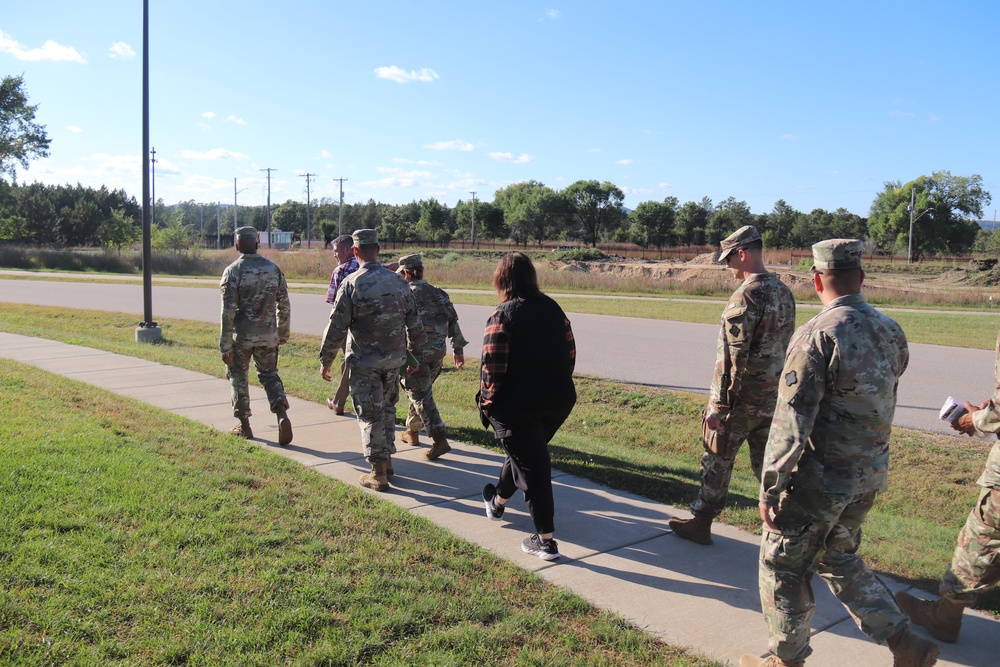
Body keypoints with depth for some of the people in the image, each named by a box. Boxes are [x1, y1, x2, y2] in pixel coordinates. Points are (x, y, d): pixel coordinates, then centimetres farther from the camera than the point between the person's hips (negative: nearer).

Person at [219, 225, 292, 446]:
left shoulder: (233, 271, -10)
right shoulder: (273, 268, 2)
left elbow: (228, 311, -13)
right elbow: (284, 305, 5)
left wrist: (225, 346, -10)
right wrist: (283, 332, 17)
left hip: (242, 335, -3)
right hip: (268, 334, 3)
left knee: (237, 375, 14)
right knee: (269, 374, 14)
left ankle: (244, 425, 18)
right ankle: (282, 415, -7)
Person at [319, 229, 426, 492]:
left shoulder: (351, 284, -13)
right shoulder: (397, 280, 1)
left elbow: (336, 328, -12)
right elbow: (414, 323, 7)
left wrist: (325, 361, -2)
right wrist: (415, 354, 19)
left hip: (363, 362, -4)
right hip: (394, 359, 5)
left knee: (370, 415, 3)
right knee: (387, 409, 20)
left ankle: (379, 474, 7)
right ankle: (387, 460, 30)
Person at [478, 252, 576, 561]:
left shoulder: (502, 316, -15)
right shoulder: (553, 309, 4)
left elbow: (492, 368, -19)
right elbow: (570, 352, 10)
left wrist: (486, 401, -4)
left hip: (517, 404, -6)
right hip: (559, 399, 7)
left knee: (531, 464, 2)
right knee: (525, 452, 26)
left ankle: (545, 540, 5)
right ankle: (498, 500, 49)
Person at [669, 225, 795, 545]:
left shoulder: (746, 295, -20)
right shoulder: (784, 291, 7)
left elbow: (732, 356, -23)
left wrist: (718, 404, -19)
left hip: (742, 398, -8)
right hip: (773, 397, 8)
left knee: (718, 462, 7)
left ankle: (701, 523, 20)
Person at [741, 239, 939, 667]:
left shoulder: (817, 335, -21)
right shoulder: (891, 332, 1)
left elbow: (791, 423, -22)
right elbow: (884, 404, 12)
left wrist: (769, 489, -17)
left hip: (821, 479, -7)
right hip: (871, 475, 7)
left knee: (782, 565, 12)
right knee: (839, 558, 26)